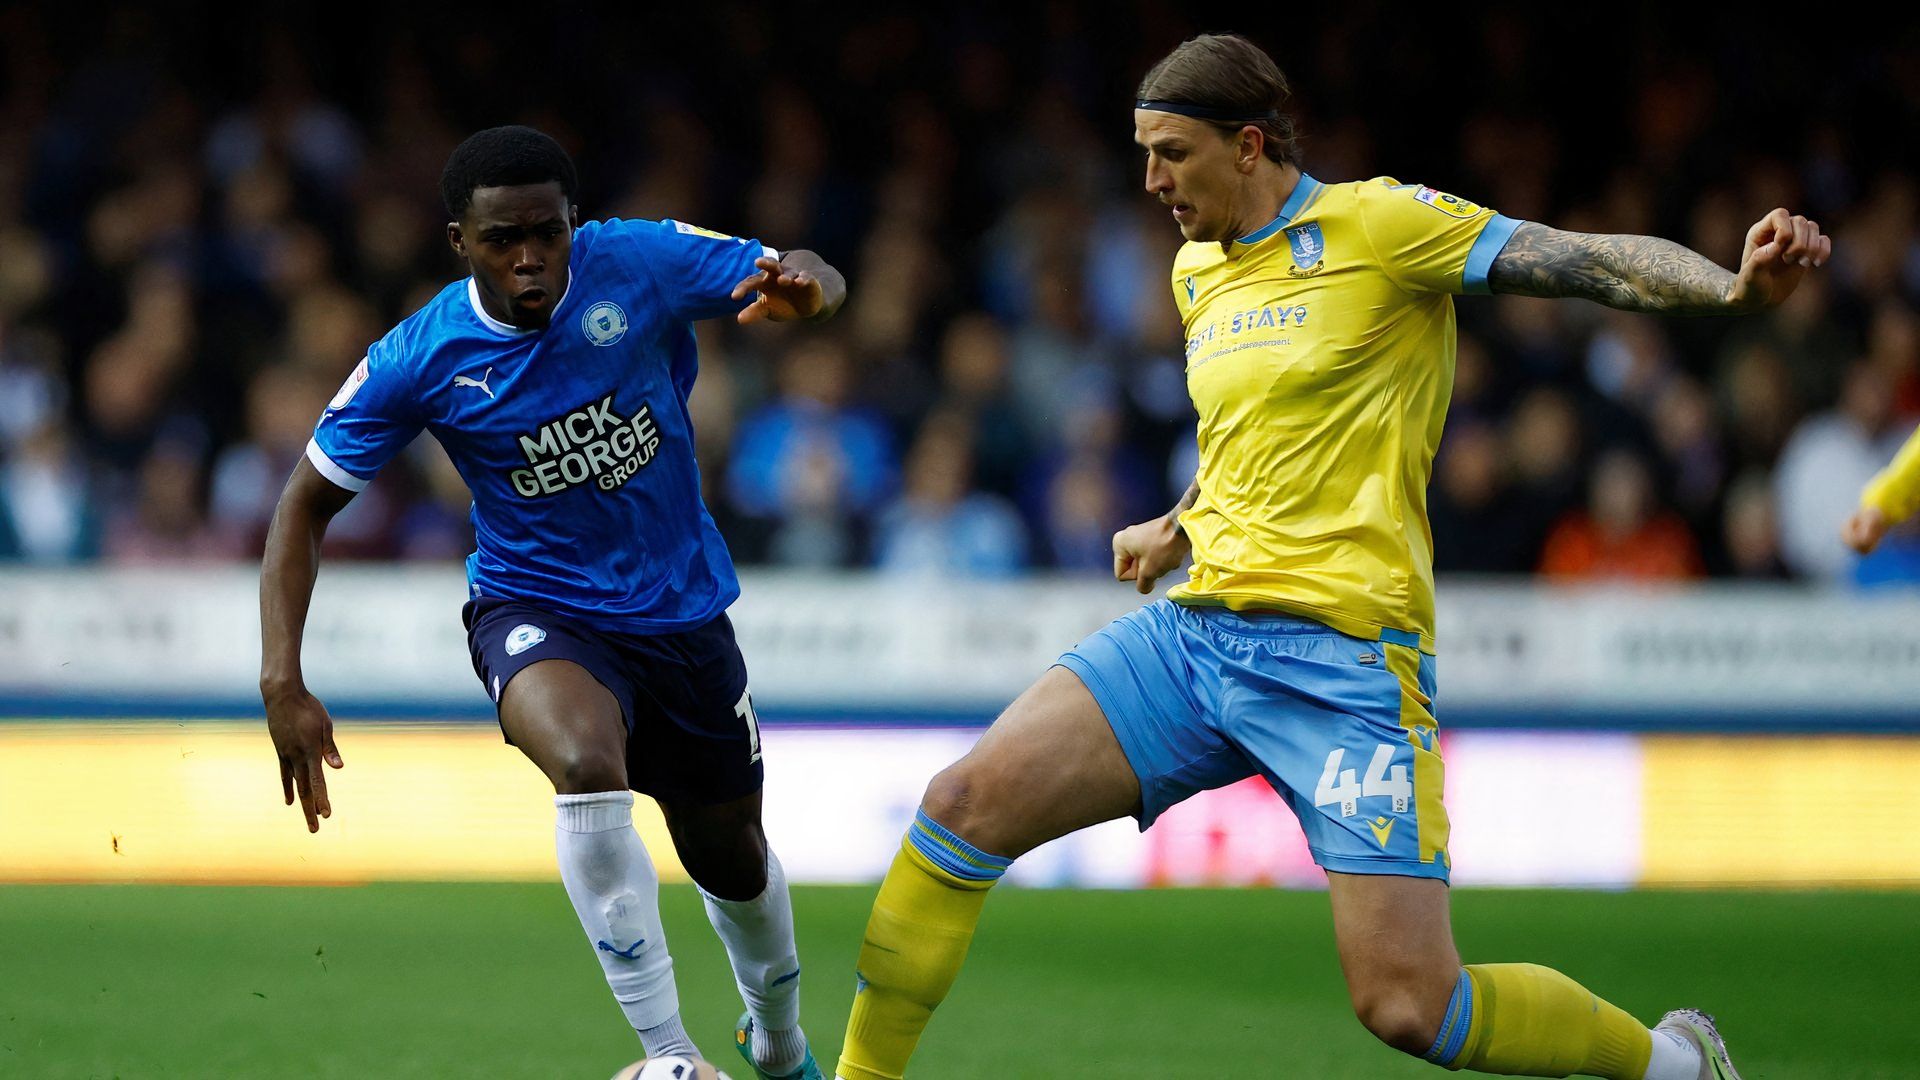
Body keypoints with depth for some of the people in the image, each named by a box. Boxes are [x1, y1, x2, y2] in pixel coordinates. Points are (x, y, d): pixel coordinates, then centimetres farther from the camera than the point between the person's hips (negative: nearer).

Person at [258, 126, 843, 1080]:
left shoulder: (642, 265, -16)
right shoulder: (417, 363, -17)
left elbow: (819, 281, -7)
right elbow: (305, 506, -7)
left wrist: (801, 289, -33)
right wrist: (283, 684, -17)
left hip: (681, 609, 2)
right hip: (537, 609, -2)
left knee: (731, 861, 16)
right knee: (589, 767, -35)